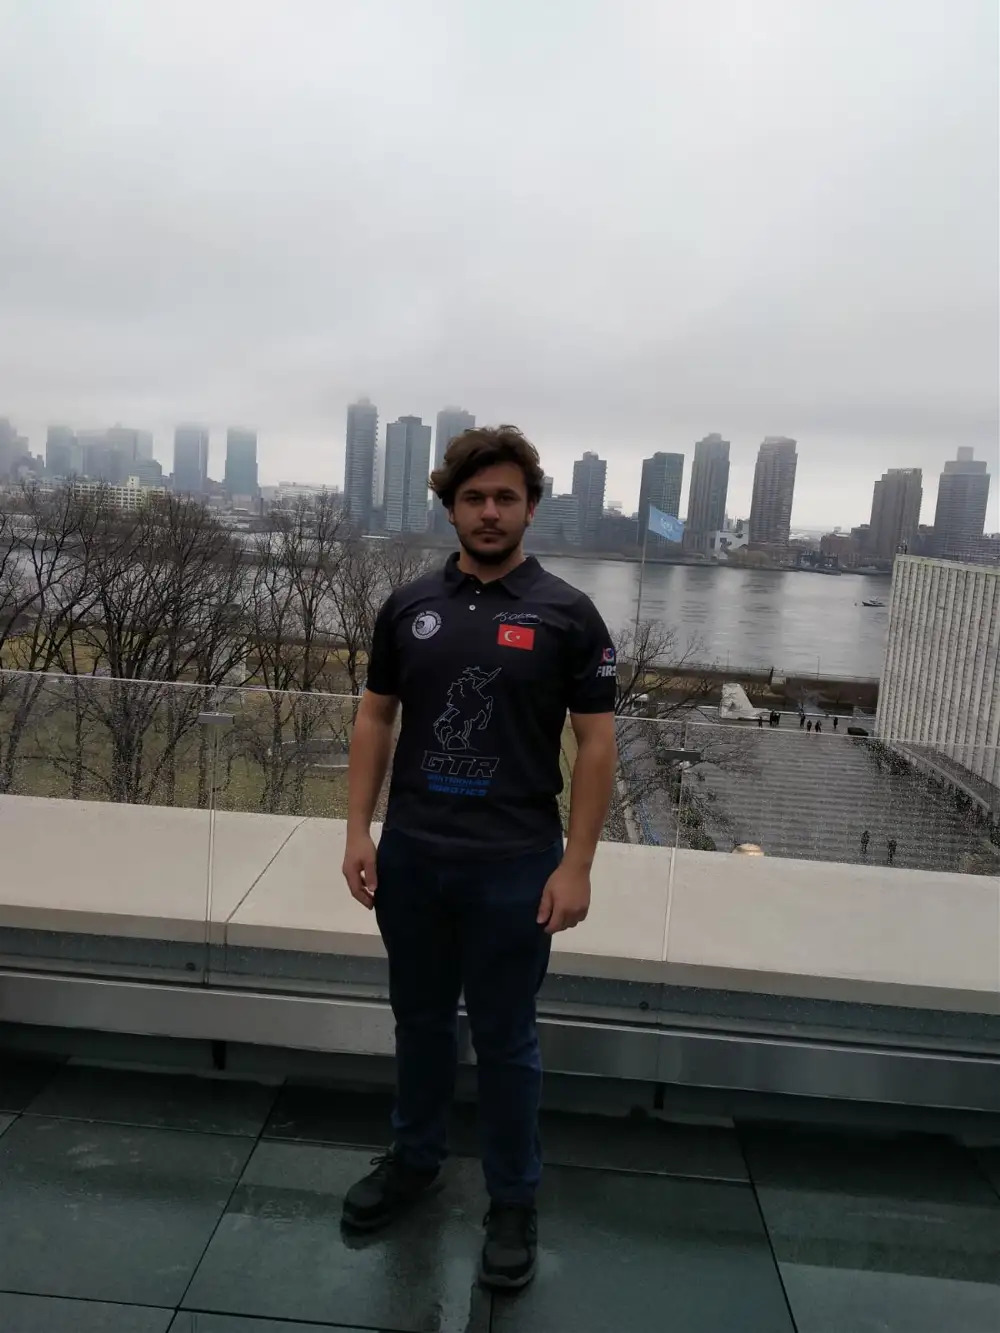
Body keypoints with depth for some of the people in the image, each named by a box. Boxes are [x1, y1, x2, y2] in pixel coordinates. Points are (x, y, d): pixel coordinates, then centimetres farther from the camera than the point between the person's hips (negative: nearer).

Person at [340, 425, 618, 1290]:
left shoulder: (567, 615, -7)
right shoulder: (408, 606, 3)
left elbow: (597, 743, -7)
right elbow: (376, 718, 7)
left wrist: (576, 865, -12)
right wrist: (359, 831, -1)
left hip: (513, 864, -3)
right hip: (410, 855, 4)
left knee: (504, 1038, 11)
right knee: (420, 1021, 21)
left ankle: (514, 1200, 31)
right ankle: (415, 1158, 43)